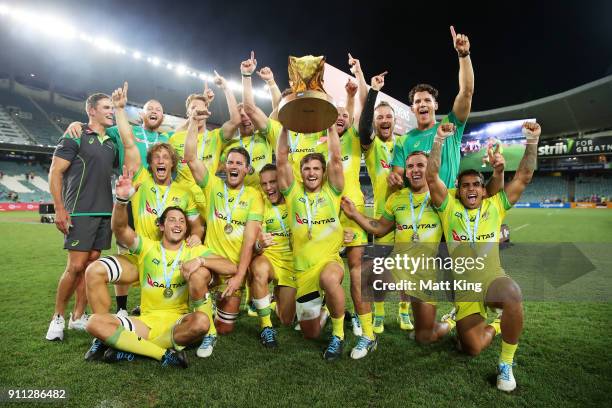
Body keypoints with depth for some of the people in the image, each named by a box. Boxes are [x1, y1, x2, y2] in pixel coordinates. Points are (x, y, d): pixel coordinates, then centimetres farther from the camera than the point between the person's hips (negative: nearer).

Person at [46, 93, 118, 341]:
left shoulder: (111, 143, 15)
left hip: (105, 213, 6)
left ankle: (78, 317, 18)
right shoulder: (76, 137, -2)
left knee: (92, 264, 7)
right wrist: (59, 209, -13)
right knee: (76, 266, -7)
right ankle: (57, 318, 12)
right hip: (80, 212, -6)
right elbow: (55, 173, -6)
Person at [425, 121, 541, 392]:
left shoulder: (495, 206, 5)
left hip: (492, 281, 0)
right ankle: (493, 327, 39)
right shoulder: (449, 207, 1)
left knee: (513, 297, -37)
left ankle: (506, 364, -12)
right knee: (473, 349, 2)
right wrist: (439, 139, -19)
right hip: (463, 291, 1)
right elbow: (432, 177, -11)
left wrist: (532, 141, -8)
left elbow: (524, 176, 1)